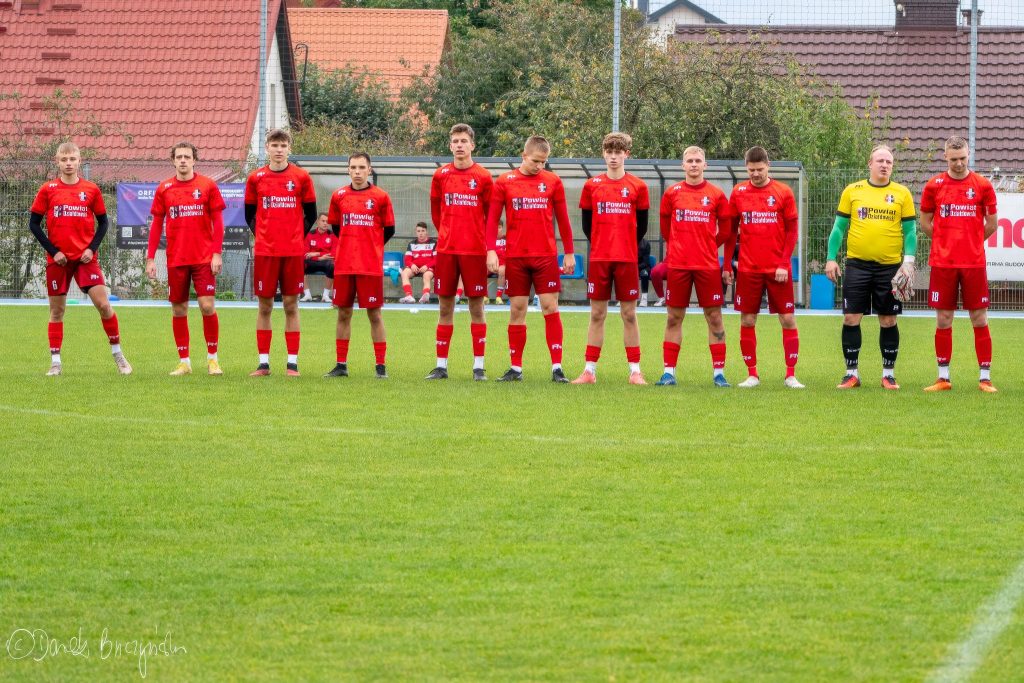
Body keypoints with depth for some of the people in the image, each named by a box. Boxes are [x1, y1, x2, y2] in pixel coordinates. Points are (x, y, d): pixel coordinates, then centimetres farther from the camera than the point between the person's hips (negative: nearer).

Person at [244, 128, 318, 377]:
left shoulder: (301, 177, 2)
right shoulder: (256, 178, 4)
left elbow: (311, 215, 9)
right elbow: (249, 214, 13)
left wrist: (298, 237, 4)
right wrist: (261, 236, 7)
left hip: (293, 252, -1)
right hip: (265, 251, 1)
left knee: (291, 305, 1)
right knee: (265, 305, 2)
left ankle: (293, 362, 4)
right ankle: (263, 363, 6)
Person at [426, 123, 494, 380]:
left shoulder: (483, 177, -1)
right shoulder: (441, 175, 6)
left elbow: (491, 215, 4)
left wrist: (489, 248, 3)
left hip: (475, 250, -2)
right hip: (446, 250, 2)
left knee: (477, 306, 0)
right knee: (445, 306, 4)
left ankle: (479, 366, 3)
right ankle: (441, 365, 8)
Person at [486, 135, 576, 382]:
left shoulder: (552, 182, 4)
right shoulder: (504, 182, 3)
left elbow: (562, 219, 9)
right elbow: (492, 219, 3)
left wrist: (569, 253, 8)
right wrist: (491, 250, -7)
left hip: (546, 256, 0)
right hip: (516, 257, 0)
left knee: (550, 307, -5)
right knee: (517, 310, 4)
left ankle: (557, 367, -4)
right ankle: (515, 368, 10)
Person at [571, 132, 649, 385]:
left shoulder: (637, 187, 2)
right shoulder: (592, 186, 5)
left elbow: (642, 226, 7)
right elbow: (587, 224, 12)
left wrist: (627, 247, 6)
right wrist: (599, 245, 9)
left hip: (627, 259, -1)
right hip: (598, 258, 1)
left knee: (629, 314, 2)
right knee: (597, 314, 4)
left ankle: (635, 371, 5)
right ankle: (589, 371, 6)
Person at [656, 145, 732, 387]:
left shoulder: (716, 195, 2)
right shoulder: (672, 193, 5)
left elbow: (725, 229, 10)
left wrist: (708, 247, 11)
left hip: (708, 265, -1)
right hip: (678, 265, 1)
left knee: (714, 317, -1)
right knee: (674, 317, 3)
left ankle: (719, 372, 3)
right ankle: (669, 372, 7)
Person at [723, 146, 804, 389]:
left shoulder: (783, 192, 1)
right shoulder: (738, 193, 5)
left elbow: (792, 231, 1)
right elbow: (731, 231, 10)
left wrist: (784, 264, -7)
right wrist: (727, 266, 5)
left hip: (778, 268, -1)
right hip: (748, 268, 1)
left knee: (788, 319, -2)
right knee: (747, 321, 0)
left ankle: (791, 375, 4)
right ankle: (752, 375, 9)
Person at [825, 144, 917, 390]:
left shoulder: (902, 194, 5)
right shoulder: (852, 191, 6)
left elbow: (910, 231, 5)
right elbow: (839, 228, 8)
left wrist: (908, 260, -8)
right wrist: (831, 259, 0)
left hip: (890, 267, 0)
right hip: (858, 265, 0)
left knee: (888, 321, 3)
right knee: (851, 318, -2)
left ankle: (889, 374, 13)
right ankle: (852, 373, 7)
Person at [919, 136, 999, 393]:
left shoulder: (982, 185, 2)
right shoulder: (934, 186, 3)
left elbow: (992, 224, 10)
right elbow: (925, 223, 14)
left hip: (974, 263, -1)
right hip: (942, 263, 1)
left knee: (979, 320, -1)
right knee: (943, 321, 3)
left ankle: (985, 378, 3)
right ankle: (943, 378, 10)